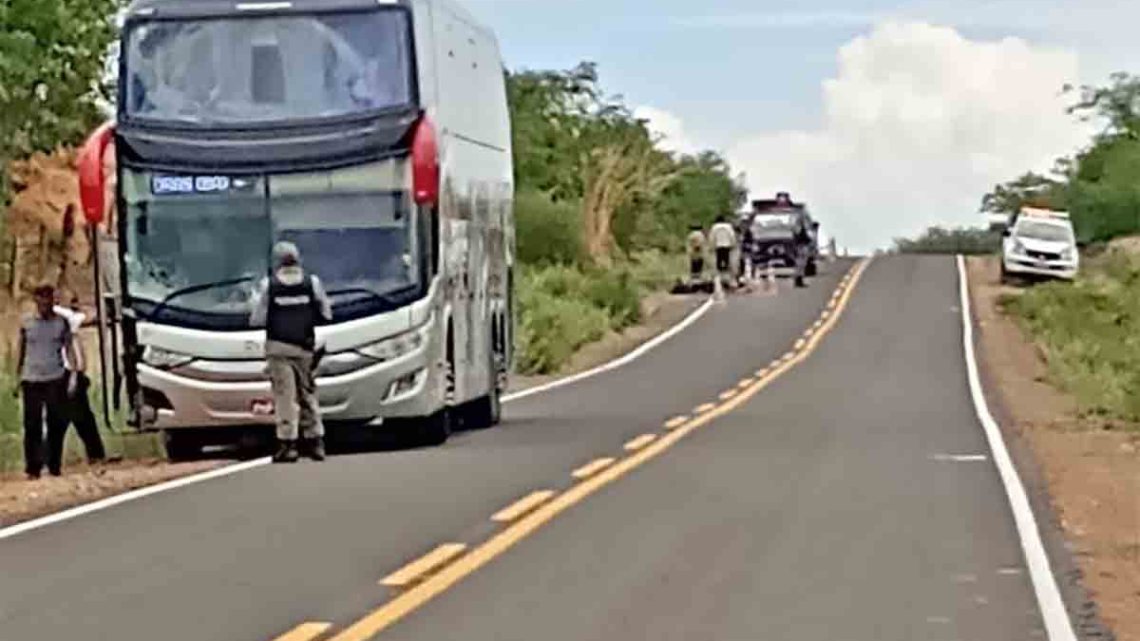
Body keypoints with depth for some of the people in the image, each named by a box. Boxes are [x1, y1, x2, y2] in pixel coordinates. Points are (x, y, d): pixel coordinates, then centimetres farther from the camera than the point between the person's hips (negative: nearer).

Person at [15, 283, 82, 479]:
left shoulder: (61, 323, 4)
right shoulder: (27, 324, 4)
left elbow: (69, 349, 7)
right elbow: (20, 351, 11)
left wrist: (74, 373, -1)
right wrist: (18, 376, 7)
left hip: (56, 379, 0)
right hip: (32, 380, 0)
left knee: (57, 424, 2)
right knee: (32, 426, -1)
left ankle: (55, 466, 12)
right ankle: (33, 468, 2)